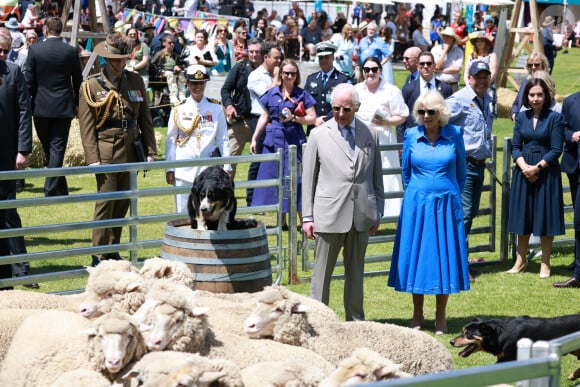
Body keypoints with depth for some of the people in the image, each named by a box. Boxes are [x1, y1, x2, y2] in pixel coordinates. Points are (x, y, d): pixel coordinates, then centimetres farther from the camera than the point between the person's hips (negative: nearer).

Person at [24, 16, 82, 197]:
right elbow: (77, 80, 4)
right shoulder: (71, 51, -3)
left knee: (48, 149, 12)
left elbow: (29, 80, -4)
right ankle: (51, 189, -6)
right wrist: (77, 103, 17)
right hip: (63, 107, 0)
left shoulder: (35, 50, -6)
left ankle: (60, 190, 19)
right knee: (57, 148, 0)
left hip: (41, 107, 0)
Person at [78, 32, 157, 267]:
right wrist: (92, 158, -12)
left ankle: (113, 252, 19)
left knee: (123, 203, 9)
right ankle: (99, 255, -2)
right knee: (106, 201, -8)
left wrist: (150, 150, 6)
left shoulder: (136, 81, 10)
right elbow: (86, 126, -5)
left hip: (132, 150, 4)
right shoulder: (91, 86, -2)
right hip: (107, 151, -4)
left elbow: (145, 119, 12)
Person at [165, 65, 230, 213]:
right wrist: (169, 169, 3)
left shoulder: (216, 109, 6)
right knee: (183, 213, 1)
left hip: (208, 169, 0)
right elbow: (170, 141, 7)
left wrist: (227, 167, 3)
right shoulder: (178, 110, 5)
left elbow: (223, 140, 8)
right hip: (184, 170, 0)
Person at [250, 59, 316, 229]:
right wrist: (254, 138, 12)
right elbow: (264, 117, 15)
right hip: (274, 141, 3)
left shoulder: (302, 94, 2)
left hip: (295, 140, -3)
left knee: (296, 179, -6)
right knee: (274, 178, 5)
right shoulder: (271, 93, 10)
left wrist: (293, 118, -15)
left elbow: (312, 118, -2)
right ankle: (282, 221, 14)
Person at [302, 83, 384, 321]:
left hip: (361, 216, 2)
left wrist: (378, 212, 9)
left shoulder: (370, 135, 8)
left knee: (356, 273, 11)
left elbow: (377, 177, 13)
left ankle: (355, 321, 20)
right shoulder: (318, 135, 3)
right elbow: (308, 179, 3)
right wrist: (307, 216, -1)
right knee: (322, 272, 1)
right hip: (329, 215, -2)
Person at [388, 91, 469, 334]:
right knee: (416, 255, 3)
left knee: (444, 255, 3)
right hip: (416, 205, 1)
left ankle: (440, 317, 13)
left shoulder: (454, 135, -2)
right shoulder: (411, 136, 0)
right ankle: (417, 315, 16)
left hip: (446, 205, -1)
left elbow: (460, 173, 10)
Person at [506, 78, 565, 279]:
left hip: (546, 171, -4)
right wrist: (524, 166, -12)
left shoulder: (555, 117, -5)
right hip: (523, 171, 4)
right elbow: (516, 147, 5)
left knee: (545, 217, 1)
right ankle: (521, 260, 19)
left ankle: (545, 263, 9)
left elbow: (556, 150, -8)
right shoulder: (521, 117, 7)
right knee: (522, 215, 9)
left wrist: (537, 167, -15)